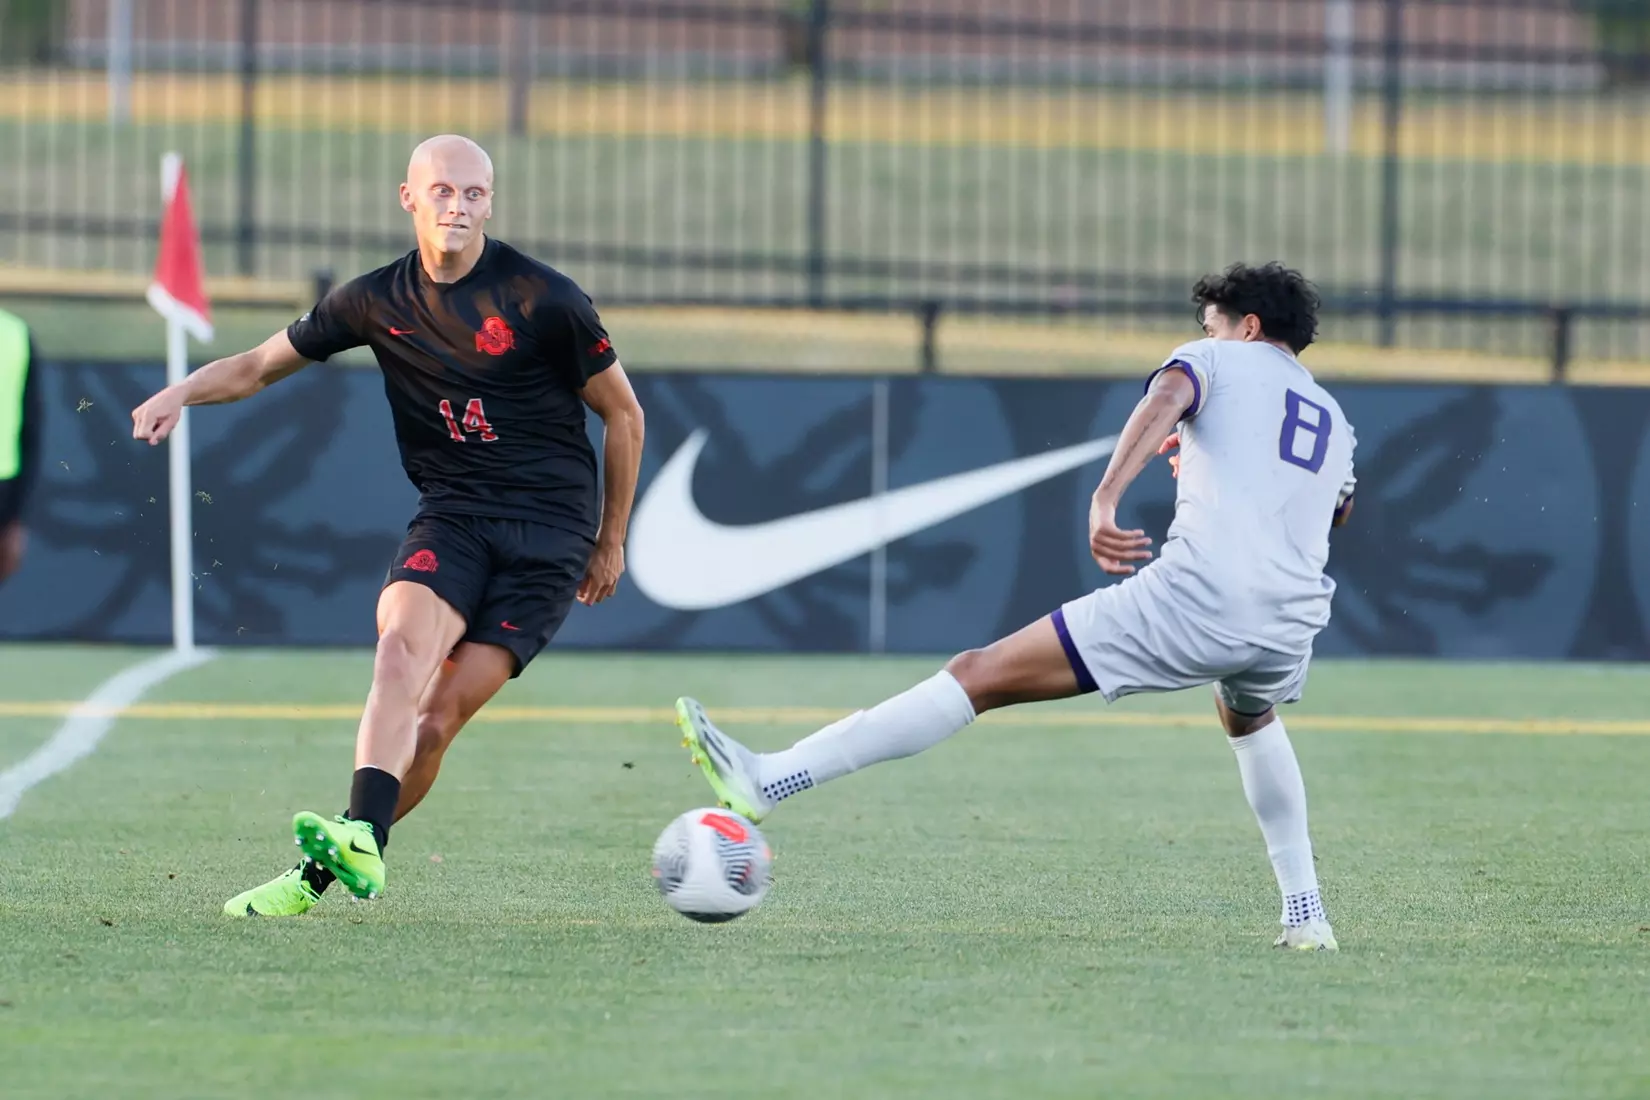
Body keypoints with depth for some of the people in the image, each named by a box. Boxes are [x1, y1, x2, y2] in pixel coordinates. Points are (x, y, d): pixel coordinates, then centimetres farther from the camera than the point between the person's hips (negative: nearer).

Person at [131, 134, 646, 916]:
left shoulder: (543, 300, -6)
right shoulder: (380, 301, 5)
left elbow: (622, 414, 5)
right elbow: (261, 365, 17)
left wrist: (611, 541, 10)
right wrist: (181, 393, -3)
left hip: (550, 531, -3)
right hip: (450, 519, 3)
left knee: (441, 713, -16)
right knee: (403, 644, -28)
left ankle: (329, 865, -12)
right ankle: (361, 839, -41)